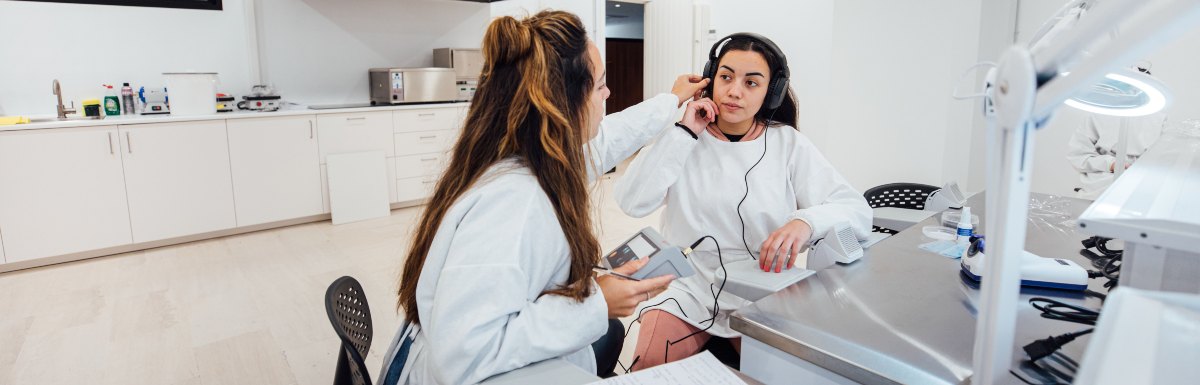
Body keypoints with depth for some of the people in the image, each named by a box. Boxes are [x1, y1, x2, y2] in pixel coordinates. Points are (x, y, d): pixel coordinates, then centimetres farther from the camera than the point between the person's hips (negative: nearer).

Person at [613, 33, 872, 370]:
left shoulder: (789, 144, -2)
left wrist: (806, 222, -31)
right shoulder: (682, 138, -1)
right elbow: (633, 202, -14)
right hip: (686, 292, 0)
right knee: (650, 370, -16)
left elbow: (858, 211, -9)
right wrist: (684, 133, -16)